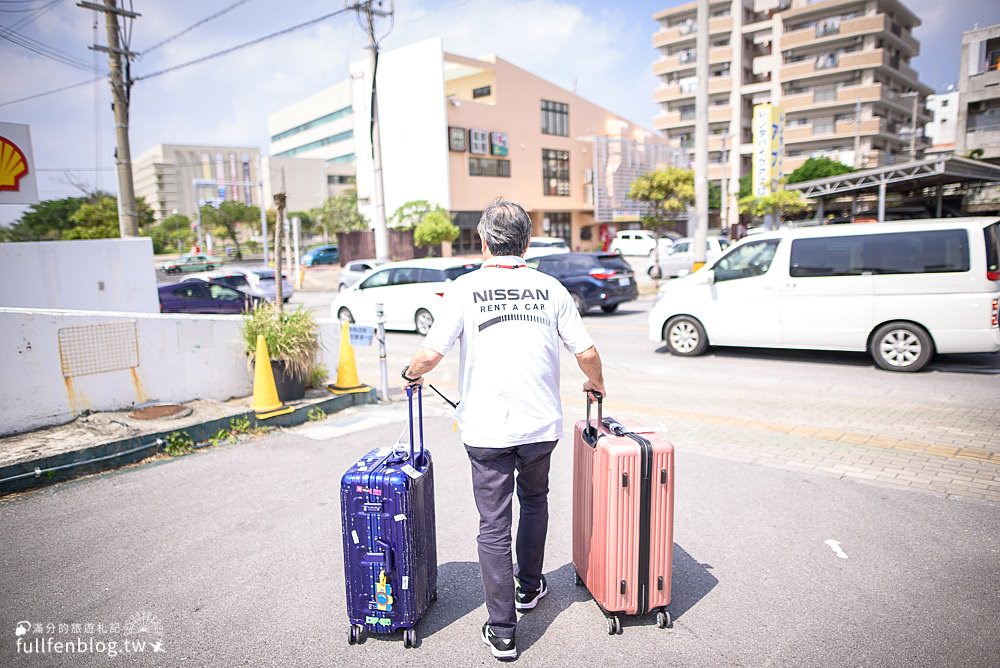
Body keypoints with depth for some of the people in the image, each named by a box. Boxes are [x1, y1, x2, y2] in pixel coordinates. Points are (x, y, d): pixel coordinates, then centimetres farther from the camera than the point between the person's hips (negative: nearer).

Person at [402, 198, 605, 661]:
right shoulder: (549, 288, 1)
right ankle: (529, 587, 42)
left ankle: (502, 631, 15)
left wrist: (411, 374, 12)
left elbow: (431, 353, -11)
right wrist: (596, 384, 22)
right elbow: (587, 352, 1)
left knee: (494, 525, 7)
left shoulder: (465, 288, -7)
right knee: (534, 500, 27)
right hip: (541, 423, 3)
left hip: (487, 430, -2)